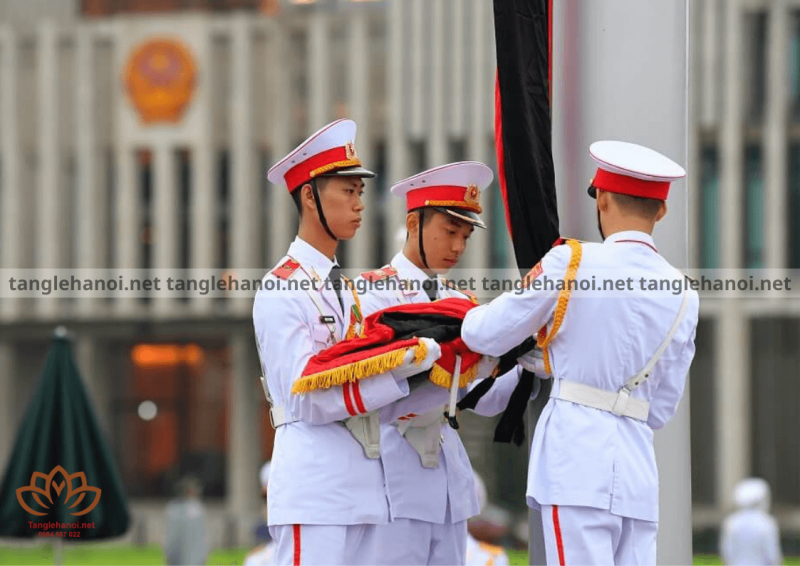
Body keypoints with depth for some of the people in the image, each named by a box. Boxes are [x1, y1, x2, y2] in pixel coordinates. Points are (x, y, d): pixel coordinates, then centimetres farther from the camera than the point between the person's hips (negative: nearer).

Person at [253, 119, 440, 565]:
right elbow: (306, 396, -16)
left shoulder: (346, 290, 18)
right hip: (314, 488, -9)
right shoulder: (281, 290, -8)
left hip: (363, 487, 9)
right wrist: (400, 369, -19)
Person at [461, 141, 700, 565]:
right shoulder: (683, 295, 10)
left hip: (575, 456, -5)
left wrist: (468, 315, 28)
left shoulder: (571, 261, -3)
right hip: (640, 469, 5)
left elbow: (486, 336, 5)